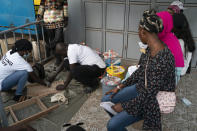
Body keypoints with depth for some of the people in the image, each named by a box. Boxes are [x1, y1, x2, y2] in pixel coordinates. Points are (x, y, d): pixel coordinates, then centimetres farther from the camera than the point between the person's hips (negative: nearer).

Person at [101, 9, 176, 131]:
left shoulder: (162, 60, -34)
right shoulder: (150, 49, -5)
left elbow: (149, 93, -28)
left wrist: (124, 106, -16)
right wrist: (120, 87, 9)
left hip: (152, 100, -8)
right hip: (141, 88, 8)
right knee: (105, 100, 9)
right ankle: (120, 120, 33)